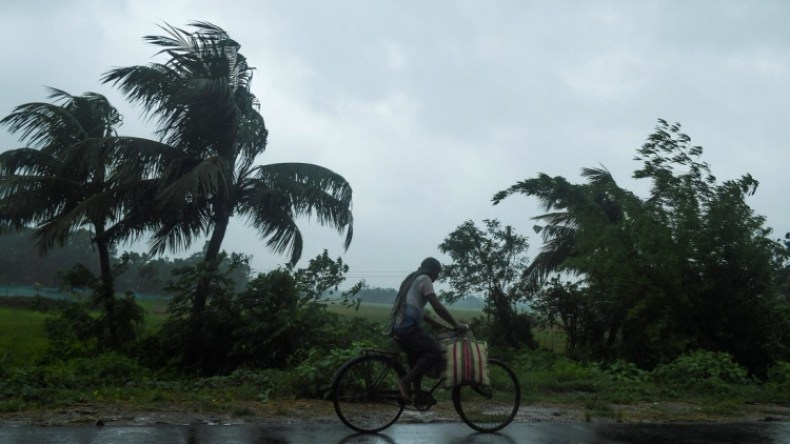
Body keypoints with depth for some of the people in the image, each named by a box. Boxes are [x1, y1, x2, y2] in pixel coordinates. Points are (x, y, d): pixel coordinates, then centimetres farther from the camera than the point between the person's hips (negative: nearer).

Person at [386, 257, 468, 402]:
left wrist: (433, 322, 26)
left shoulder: (412, 279, 27)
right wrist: (456, 325, -4)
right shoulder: (424, 279, -2)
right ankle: (405, 381, -13)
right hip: (409, 327, -10)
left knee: (417, 358, 20)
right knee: (435, 352, -12)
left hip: (397, 328, 10)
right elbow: (438, 307, -9)